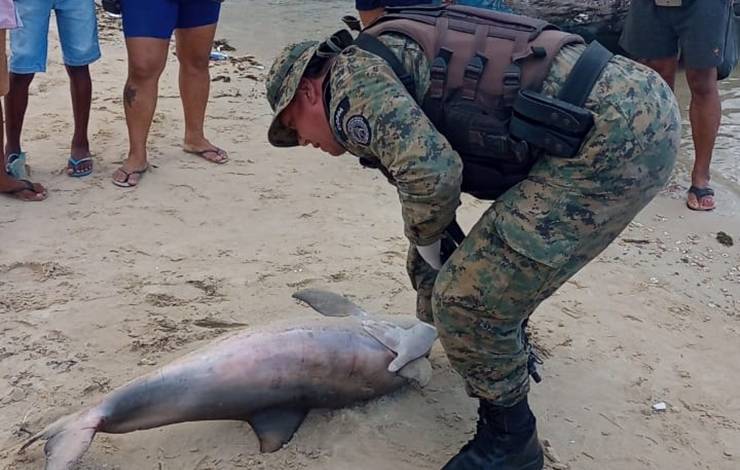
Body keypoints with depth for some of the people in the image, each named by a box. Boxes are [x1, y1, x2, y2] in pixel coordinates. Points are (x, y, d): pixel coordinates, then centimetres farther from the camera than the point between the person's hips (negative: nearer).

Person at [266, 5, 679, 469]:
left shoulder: (352, 77, -5)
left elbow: (431, 174, -23)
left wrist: (426, 242, 0)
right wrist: (432, 314, 39)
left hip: (621, 135, -10)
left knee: (471, 299, -6)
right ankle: (509, 347, 53)